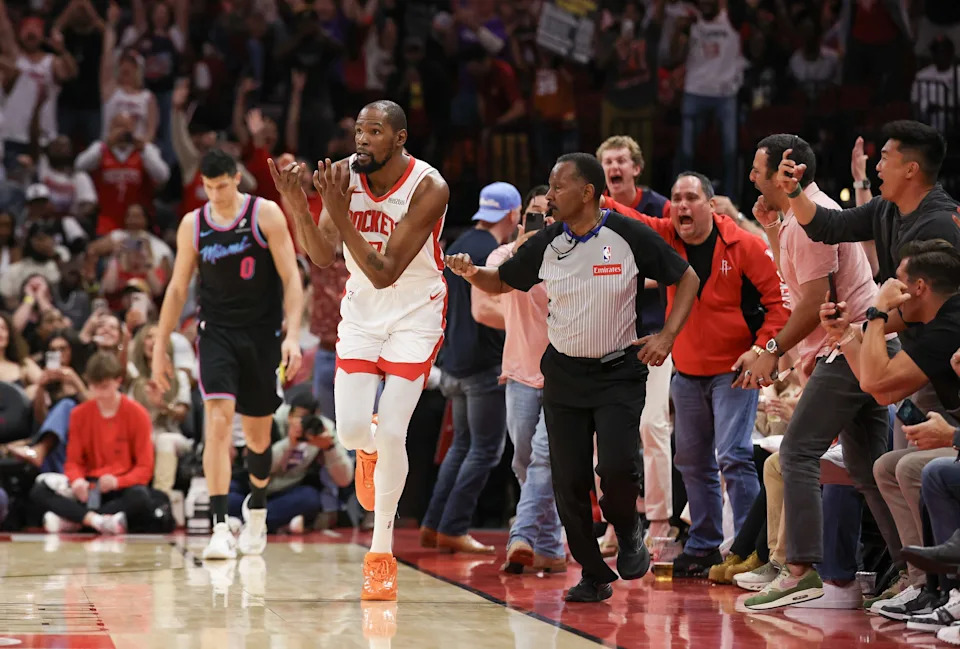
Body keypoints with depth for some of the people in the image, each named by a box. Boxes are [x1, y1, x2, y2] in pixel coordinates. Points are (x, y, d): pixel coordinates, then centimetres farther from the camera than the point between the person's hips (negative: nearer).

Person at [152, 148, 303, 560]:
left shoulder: (265, 215, -6)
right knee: (218, 421, -19)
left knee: (257, 433, 11)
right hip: (217, 332, 1)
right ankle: (220, 529, -23)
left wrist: (292, 336, -18)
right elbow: (177, 288, 9)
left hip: (262, 333, -1)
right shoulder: (192, 225, 1)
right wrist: (159, 348, 8)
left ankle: (256, 510, 39)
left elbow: (291, 278, -7)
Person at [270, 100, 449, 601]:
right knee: (351, 430, -8)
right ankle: (368, 454, 32)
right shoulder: (343, 174, -10)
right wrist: (296, 205, -30)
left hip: (415, 312, -3)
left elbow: (385, 273, -27)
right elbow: (323, 257, -14)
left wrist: (340, 215, -37)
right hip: (362, 310, 3)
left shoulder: (428, 189, -24)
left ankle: (382, 550, 4)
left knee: (391, 434, -11)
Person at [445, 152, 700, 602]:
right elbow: (502, 282, 13)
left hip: (620, 372, -3)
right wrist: (472, 273, -9)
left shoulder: (630, 236, -10)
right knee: (568, 480, -1)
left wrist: (666, 338, -10)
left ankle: (628, 531, 12)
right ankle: (594, 576, 16)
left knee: (617, 466, -21)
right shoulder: (546, 244, -1)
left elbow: (687, 279, -1)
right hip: (564, 374, 4)